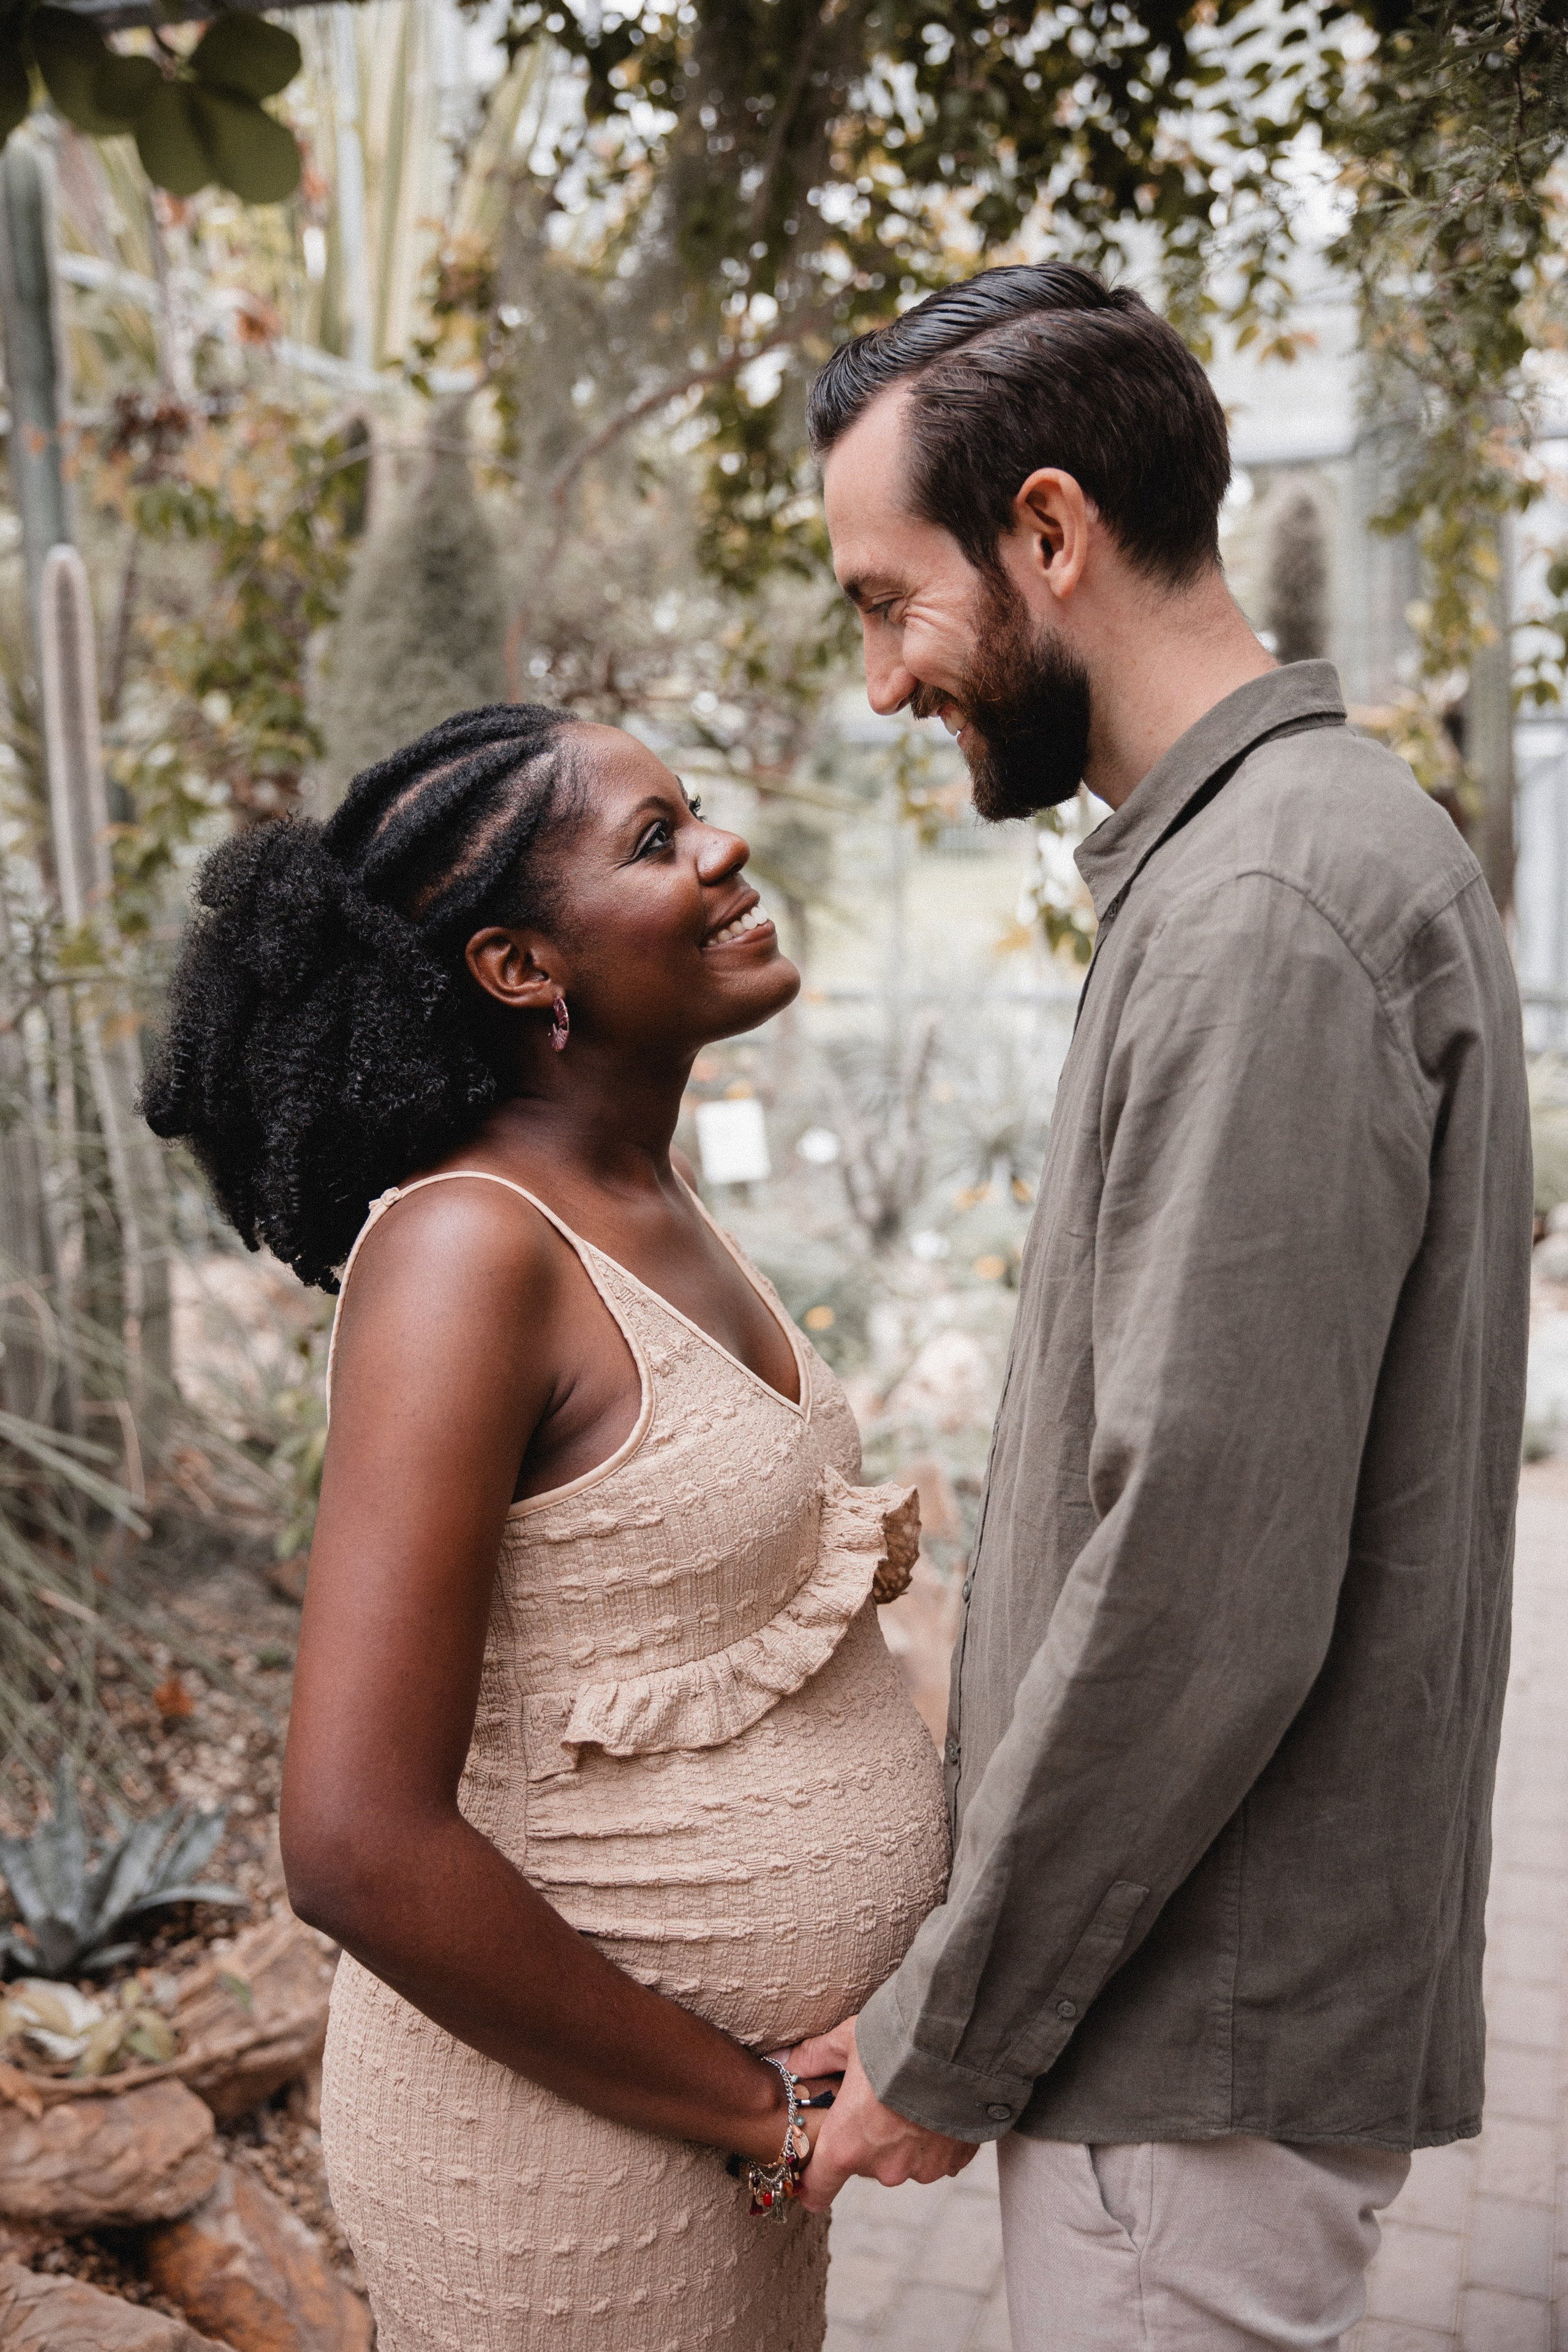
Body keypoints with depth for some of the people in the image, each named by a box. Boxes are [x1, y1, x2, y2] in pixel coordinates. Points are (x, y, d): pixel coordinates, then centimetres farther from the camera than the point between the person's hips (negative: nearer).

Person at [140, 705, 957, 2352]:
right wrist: (760, 2112, -17)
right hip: (566, 2136, -8)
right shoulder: (465, 1246, -23)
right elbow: (359, 1844, -27)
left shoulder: (644, 1202, 3)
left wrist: (839, 1562, -2)